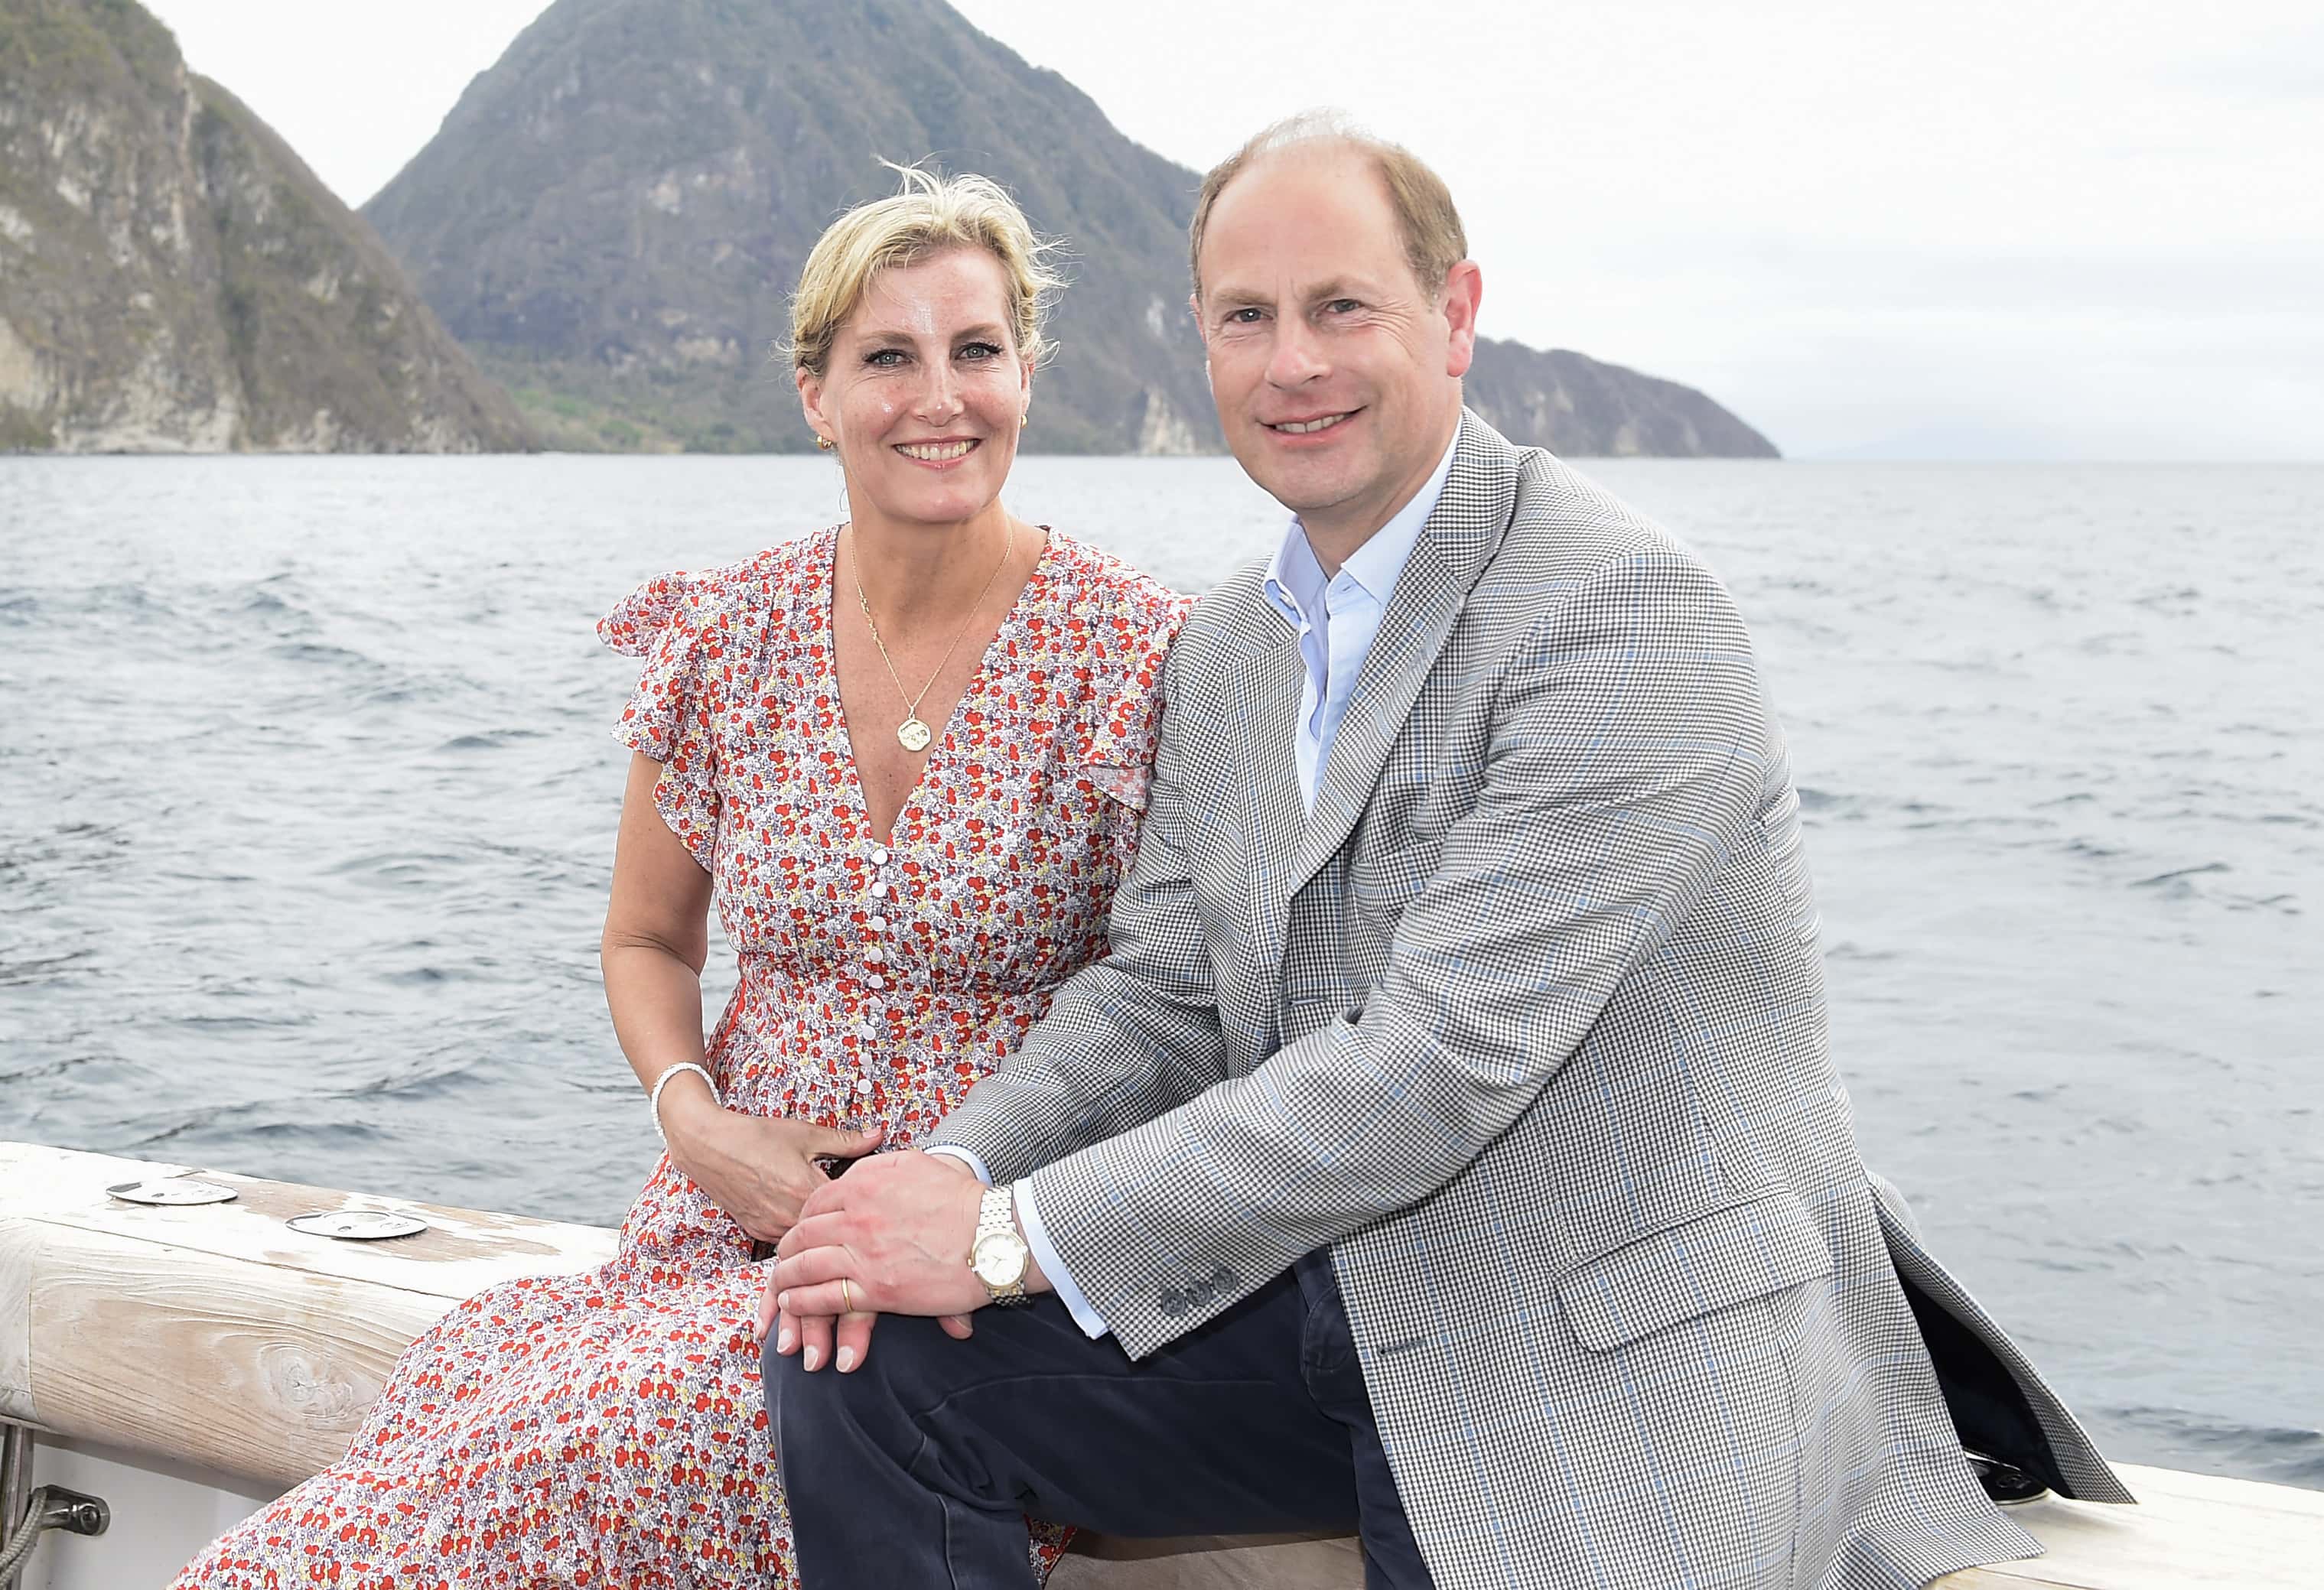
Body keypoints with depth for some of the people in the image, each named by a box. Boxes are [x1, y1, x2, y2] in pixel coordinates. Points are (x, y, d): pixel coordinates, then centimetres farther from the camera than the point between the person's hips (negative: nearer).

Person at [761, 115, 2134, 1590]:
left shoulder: (1627, 610, -18)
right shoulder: (1226, 647, 10)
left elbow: (1441, 1060, -24)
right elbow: (1161, 992, 11)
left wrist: (1018, 1234, -21)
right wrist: (954, 1171, -10)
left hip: (1615, 1371, -7)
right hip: (1324, 1297, 7)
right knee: (866, 1366, -6)